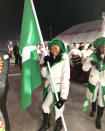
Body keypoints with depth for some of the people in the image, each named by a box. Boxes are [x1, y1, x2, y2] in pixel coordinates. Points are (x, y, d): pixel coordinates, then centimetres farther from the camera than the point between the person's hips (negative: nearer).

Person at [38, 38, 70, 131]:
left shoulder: (64, 60, -18)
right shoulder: (50, 58, 0)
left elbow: (66, 79, -20)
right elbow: (44, 74, 4)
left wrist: (63, 97, -23)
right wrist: (45, 64, -15)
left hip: (58, 88, -6)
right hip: (49, 86, 6)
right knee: (45, 106, 17)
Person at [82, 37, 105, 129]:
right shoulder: (93, 57, -11)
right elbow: (84, 68, -14)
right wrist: (90, 63, -32)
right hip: (93, 81, 0)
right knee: (93, 97, 21)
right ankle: (93, 109, 51)